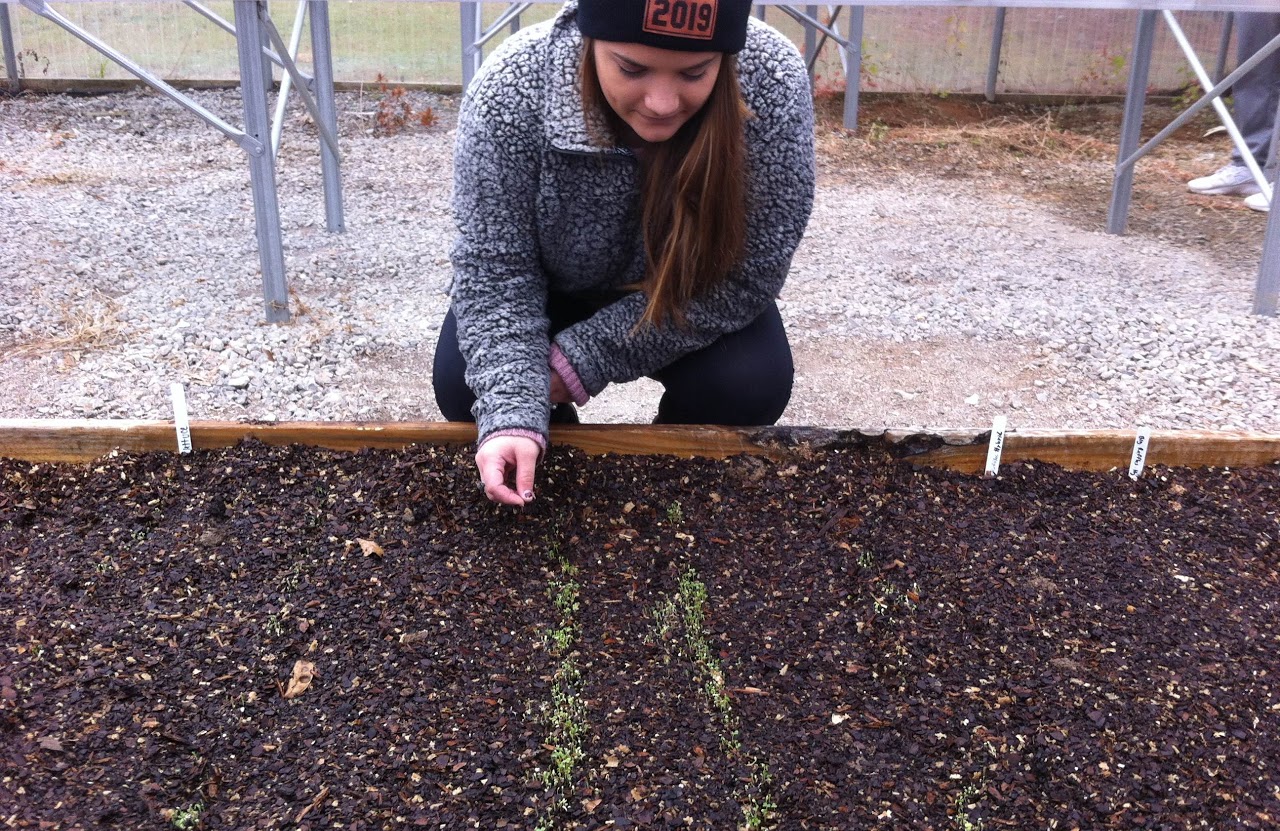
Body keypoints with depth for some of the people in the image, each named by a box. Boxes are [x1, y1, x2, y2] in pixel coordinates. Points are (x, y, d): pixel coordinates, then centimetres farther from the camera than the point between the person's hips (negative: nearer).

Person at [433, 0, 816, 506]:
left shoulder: (773, 82, -32)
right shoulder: (513, 89, -31)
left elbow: (745, 278, -25)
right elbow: (495, 271, -24)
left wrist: (583, 359, -28)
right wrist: (511, 414, -40)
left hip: (695, 302, 0)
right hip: (555, 290, 1)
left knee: (751, 386, -25)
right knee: (465, 385, -22)